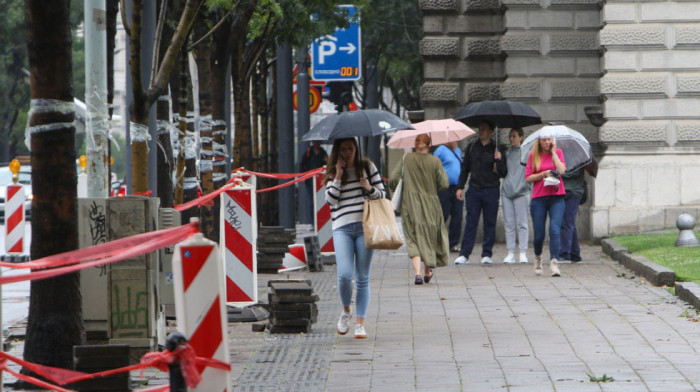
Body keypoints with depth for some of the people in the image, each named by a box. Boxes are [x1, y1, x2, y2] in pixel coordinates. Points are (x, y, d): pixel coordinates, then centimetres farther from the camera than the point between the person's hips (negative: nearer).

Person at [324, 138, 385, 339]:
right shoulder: (333, 174, 11)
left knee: (362, 278, 0)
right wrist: (338, 177, -5)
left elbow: (382, 193, 11)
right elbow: (331, 199, -2)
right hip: (342, 227, 0)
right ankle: (346, 311, 12)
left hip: (364, 226, 0)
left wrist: (370, 189, -8)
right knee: (344, 274, -14)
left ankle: (360, 323, 6)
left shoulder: (368, 167, 10)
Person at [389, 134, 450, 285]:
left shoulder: (406, 159, -4)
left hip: (410, 204, -1)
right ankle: (428, 272, 27)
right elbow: (444, 184, -8)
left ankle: (417, 273, -17)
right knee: (429, 236, 18)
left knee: (414, 238, 0)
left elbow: (393, 179, -7)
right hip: (430, 204, 1)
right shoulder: (435, 161, -5)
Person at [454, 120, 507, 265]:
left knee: (490, 223, 2)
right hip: (474, 189, 1)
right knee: (471, 223, -2)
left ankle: (487, 254, 9)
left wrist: (499, 160, -17)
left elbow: (503, 173, 0)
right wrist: (460, 187, 9)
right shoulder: (471, 147, 9)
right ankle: (464, 255, -2)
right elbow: (465, 169, 16)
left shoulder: (496, 149, 2)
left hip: (491, 191, -1)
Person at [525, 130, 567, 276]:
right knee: (539, 235, 2)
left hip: (556, 198, -1)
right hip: (538, 198, 1)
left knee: (555, 229, -18)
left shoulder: (558, 153, 8)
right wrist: (544, 174, -9)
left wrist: (553, 152, -3)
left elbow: (561, 170, -9)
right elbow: (528, 178, 4)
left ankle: (554, 262, -20)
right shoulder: (533, 155, 8)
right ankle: (538, 257, 30)